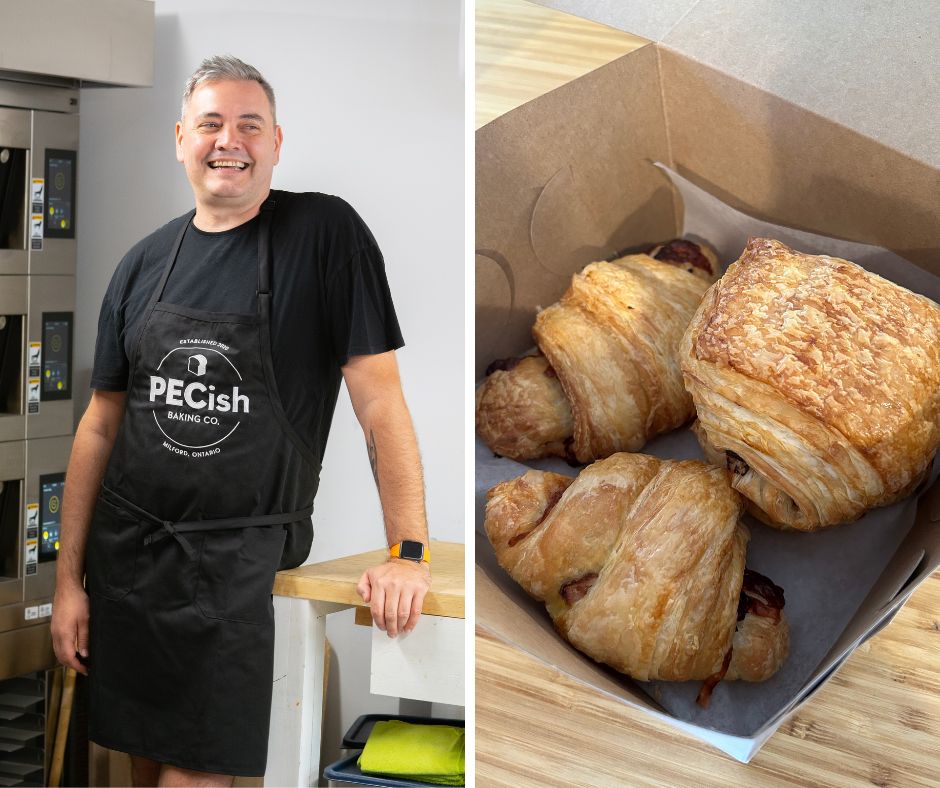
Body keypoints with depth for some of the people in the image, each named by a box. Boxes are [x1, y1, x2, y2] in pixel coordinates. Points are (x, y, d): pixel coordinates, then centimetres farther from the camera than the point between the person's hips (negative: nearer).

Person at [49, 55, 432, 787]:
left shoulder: (325, 233, -7)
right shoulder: (146, 261, 6)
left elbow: (379, 396, -10)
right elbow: (101, 425, 9)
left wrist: (409, 551, -15)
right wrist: (68, 578, 6)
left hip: (239, 562, -4)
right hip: (126, 548, 5)